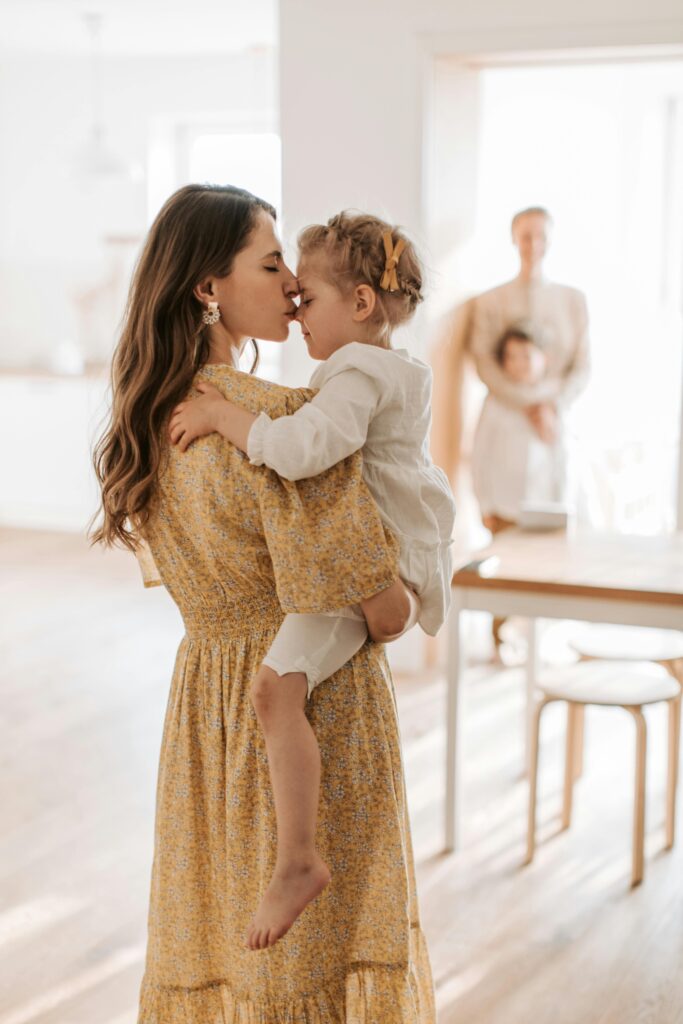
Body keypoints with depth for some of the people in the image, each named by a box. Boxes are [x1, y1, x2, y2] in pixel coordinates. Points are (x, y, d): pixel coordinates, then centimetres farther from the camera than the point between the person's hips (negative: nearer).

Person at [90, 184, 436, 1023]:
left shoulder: (151, 418, 1)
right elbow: (373, 608, -25)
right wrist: (391, 612, -3)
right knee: (312, 951, 9)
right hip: (309, 706, -7)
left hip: (205, 696, 7)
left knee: (212, 929, 20)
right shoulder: (284, 419, -24)